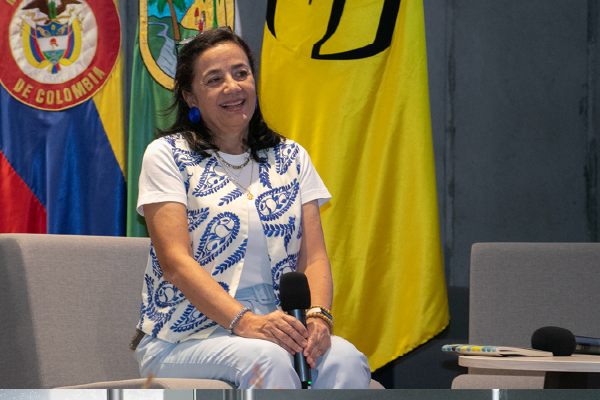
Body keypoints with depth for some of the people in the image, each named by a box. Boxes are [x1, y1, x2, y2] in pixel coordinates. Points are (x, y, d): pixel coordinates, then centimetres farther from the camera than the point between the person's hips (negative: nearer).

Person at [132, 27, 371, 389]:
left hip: (276, 326, 4)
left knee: (345, 359, -29)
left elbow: (314, 256, 7)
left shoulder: (291, 157, 16)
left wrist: (318, 316, -16)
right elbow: (175, 261, -9)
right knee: (267, 359, -37)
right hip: (188, 338, -3)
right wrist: (244, 321, -24)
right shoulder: (167, 155, 3)